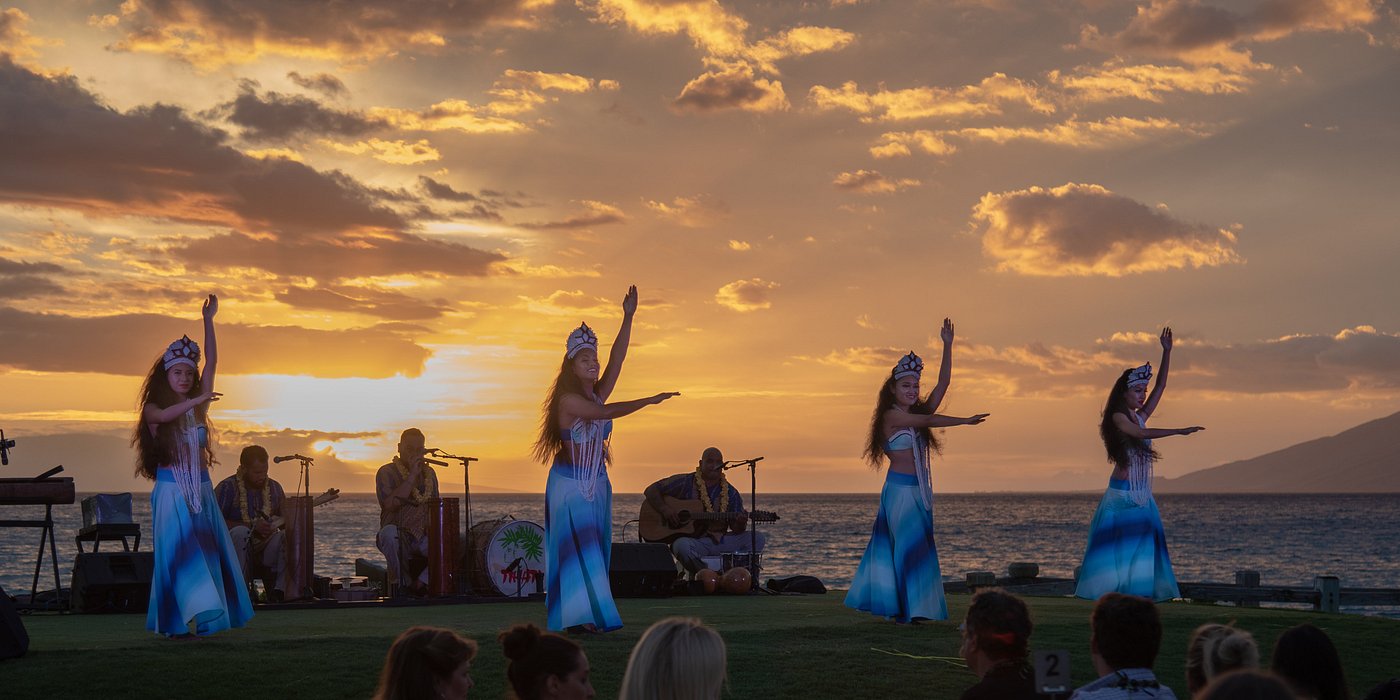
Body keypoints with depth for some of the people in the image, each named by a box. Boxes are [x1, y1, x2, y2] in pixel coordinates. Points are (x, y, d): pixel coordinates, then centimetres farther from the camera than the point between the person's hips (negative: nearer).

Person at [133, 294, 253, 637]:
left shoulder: (198, 405, 8)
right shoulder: (153, 409, 1)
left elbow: (211, 363, -1)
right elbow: (164, 415, -24)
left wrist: (208, 320, -7)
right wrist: (196, 401, -36)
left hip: (201, 490, 4)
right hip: (171, 491, -4)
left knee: (206, 553, 4)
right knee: (178, 552, -8)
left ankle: (202, 616, 11)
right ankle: (178, 621, -6)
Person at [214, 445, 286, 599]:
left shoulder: (274, 487, 8)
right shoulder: (227, 488, -8)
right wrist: (252, 526, -21)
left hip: (264, 553, 4)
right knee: (239, 532, -35)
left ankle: (279, 591, -25)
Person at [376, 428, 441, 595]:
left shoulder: (429, 473, 16)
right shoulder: (387, 472, -2)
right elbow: (390, 504, -19)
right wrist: (412, 476, -17)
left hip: (424, 539, 4)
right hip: (398, 538, -4)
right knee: (389, 532, -39)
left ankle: (419, 584, -13)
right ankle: (402, 584, -19)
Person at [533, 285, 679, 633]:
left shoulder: (597, 394, 8)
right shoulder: (568, 399, -12)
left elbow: (617, 358, 0)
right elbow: (606, 413, -25)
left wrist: (628, 317, -8)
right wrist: (650, 401, -28)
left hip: (597, 484, 7)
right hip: (569, 484, -7)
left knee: (594, 549, 5)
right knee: (576, 548, -9)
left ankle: (589, 613, 8)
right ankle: (579, 615, -9)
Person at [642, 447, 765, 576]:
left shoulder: (730, 493, 10)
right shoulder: (685, 482, 2)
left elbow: (736, 530, 8)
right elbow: (651, 490, 1)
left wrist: (740, 524, -17)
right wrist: (665, 509, -16)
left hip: (719, 540, 4)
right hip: (691, 540, -3)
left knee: (757, 538, -13)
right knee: (682, 545, -39)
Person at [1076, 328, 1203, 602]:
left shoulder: (1140, 416, 13)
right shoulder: (1118, 417, -7)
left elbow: (1160, 386, 13)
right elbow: (1141, 434, -23)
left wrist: (1167, 352, 7)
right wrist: (1179, 431, -27)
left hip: (1143, 494, 8)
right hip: (1122, 494, -7)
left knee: (1143, 548, 4)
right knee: (1118, 548, -7)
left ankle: (1136, 596, 5)